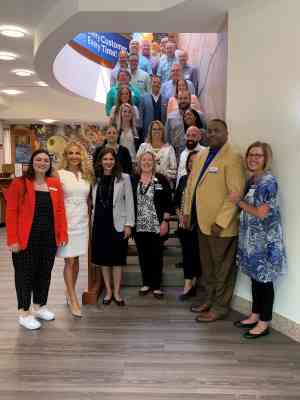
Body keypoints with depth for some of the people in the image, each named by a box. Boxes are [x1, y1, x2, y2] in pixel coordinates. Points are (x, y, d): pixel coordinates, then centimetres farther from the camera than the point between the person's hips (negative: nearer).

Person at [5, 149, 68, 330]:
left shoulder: (55, 183, 5)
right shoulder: (19, 183, -7)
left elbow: (60, 211, 6)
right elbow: (11, 213, -9)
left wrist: (62, 234, 1)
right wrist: (13, 239, -14)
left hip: (49, 238, 4)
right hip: (27, 238, -4)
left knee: (45, 273, 14)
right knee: (25, 274, 6)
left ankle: (39, 306, 32)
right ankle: (24, 313, 21)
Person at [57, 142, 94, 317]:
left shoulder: (87, 175, 9)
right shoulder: (60, 174, -5)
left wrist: (88, 218, 12)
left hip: (83, 221, 4)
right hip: (66, 221, -4)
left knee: (76, 259, 12)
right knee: (69, 260, 0)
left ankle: (70, 293, 27)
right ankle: (73, 299, 9)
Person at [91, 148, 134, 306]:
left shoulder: (124, 178, -1)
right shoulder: (95, 179, 7)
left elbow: (129, 202, -3)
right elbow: (93, 201, 7)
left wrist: (129, 224, -8)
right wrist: (92, 220, 1)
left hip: (117, 223, -3)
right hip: (99, 223, 3)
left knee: (117, 258, 4)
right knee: (103, 257, 9)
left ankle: (116, 292, 18)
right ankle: (108, 291, 23)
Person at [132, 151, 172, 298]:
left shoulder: (161, 179, 0)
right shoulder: (133, 180, 5)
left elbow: (168, 202, -2)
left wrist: (165, 221, -8)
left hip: (157, 225, -2)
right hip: (139, 226, 2)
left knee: (156, 256, 3)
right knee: (143, 255, 11)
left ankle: (156, 285, 16)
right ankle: (146, 283, 26)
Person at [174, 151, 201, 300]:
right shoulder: (183, 179, 10)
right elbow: (176, 200, 14)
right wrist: (179, 214, 0)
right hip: (184, 223, 5)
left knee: (195, 253, 0)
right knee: (187, 253, 8)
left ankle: (190, 285, 10)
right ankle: (190, 285, 19)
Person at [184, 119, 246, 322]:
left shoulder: (233, 157, -12)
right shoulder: (201, 155, 12)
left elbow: (236, 193, -18)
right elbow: (191, 184, 15)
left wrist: (221, 222, -19)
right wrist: (188, 211, 11)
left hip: (221, 224, -7)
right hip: (202, 221, 7)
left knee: (222, 267, 8)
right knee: (207, 265, 18)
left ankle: (220, 306, 23)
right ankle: (211, 299, 34)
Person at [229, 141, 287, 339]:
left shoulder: (268, 181, -17)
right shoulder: (252, 180, 10)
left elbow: (262, 213, -20)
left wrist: (239, 202, -12)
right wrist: (239, 200, -2)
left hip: (265, 240, -8)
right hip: (252, 238, 8)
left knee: (264, 280, 3)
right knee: (255, 277, 16)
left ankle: (265, 323, 17)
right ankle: (255, 316, 30)